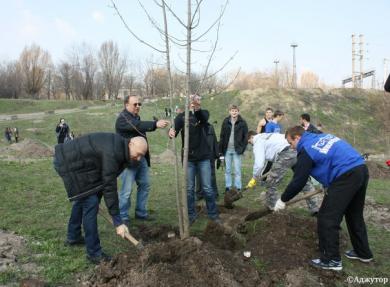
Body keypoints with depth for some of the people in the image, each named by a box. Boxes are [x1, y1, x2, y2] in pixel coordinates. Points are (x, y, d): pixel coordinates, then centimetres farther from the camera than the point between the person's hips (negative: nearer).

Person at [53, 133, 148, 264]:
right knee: (90, 203, -10)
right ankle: (94, 253, -1)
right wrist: (118, 222, -22)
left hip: (71, 160, 11)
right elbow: (110, 187, -27)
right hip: (68, 163, -11)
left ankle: (73, 237, 42)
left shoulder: (119, 146, 2)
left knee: (82, 199, 23)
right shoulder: (112, 153, -28)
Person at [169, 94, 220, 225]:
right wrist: (171, 132, -39)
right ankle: (191, 215, 20)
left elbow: (203, 118, -23)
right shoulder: (181, 116, 2)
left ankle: (213, 214, 18)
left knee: (207, 188, 5)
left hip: (203, 157, 0)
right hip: (188, 158, 0)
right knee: (189, 189, 7)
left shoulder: (203, 113, 2)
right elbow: (174, 130, -14)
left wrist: (197, 108, -44)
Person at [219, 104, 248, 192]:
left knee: (237, 170, 2)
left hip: (237, 150, -2)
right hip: (227, 150, 2)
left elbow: (245, 137, -1)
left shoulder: (242, 122, -2)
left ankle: (238, 187, 10)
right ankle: (227, 187, 18)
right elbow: (222, 136, 4)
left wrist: (242, 148, -10)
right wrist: (221, 150, 0)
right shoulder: (225, 122, 4)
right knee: (227, 170, 9)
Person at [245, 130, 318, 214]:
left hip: (285, 154, -8)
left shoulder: (258, 142, 8)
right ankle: (314, 208, 20)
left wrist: (254, 178, 11)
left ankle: (272, 209, 19)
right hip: (296, 151, 9)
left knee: (271, 184, 8)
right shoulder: (267, 136, 34)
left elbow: (259, 163, -3)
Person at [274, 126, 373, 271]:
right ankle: (363, 252, 38)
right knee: (355, 215, 24)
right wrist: (328, 184, 29)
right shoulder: (323, 136, 19)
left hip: (347, 176, -9)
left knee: (327, 218, 1)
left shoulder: (306, 150, -4)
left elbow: (298, 181, -4)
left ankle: (332, 260, 10)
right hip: (361, 169, 9)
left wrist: (283, 200, 9)